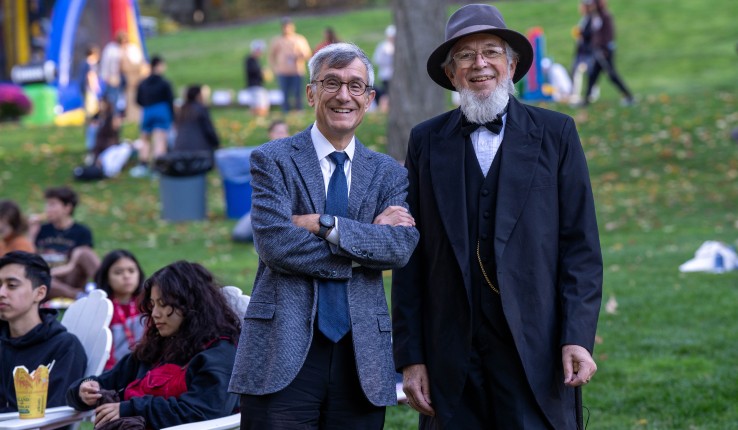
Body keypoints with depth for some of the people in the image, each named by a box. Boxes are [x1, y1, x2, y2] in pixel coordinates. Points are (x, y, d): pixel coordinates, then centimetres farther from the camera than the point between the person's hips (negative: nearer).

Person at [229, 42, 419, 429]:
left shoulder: (388, 174, 14)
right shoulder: (273, 160, 5)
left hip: (362, 354, 3)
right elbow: (274, 243, -11)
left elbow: (403, 247, -4)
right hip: (285, 353, -3)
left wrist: (324, 224, -13)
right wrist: (368, 236, -8)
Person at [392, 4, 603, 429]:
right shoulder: (427, 141, 9)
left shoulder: (556, 134, 6)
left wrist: (578, 338, -9)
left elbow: (581, 245, 1)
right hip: (452, 358, 1)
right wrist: (411, 357, 1)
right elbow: (411, 259, 7)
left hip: (535, 352, -1)